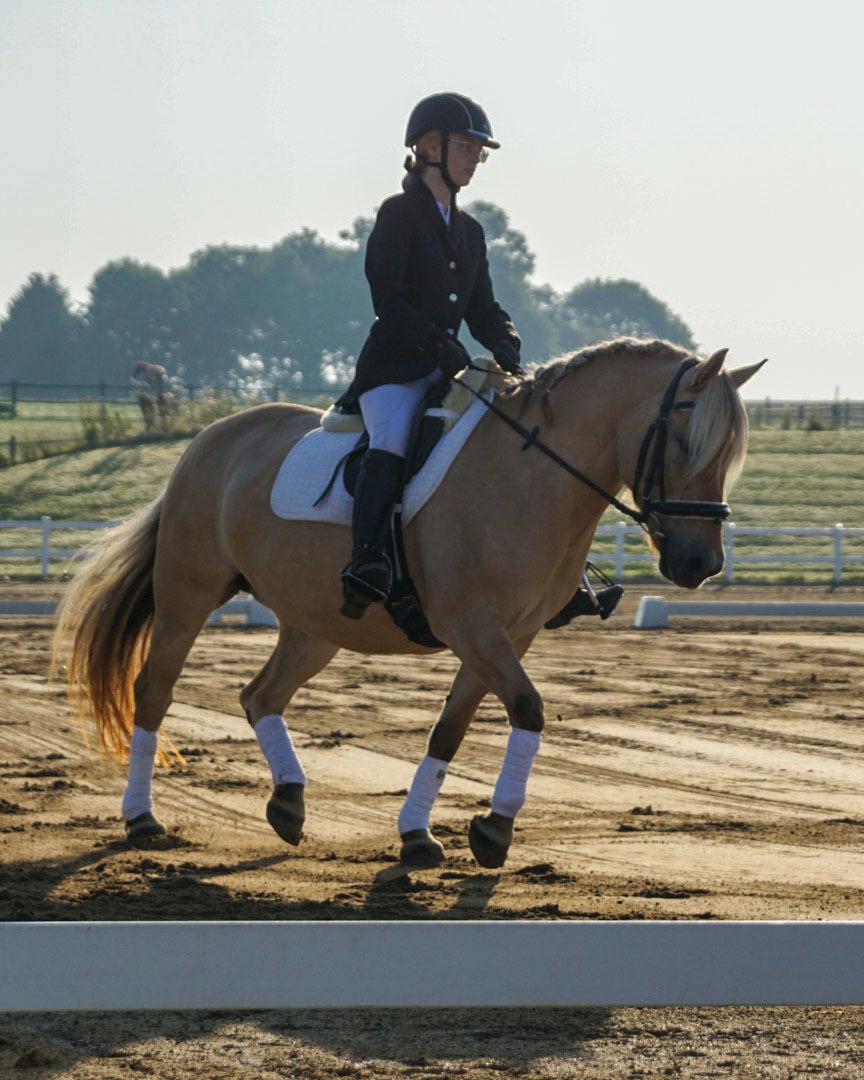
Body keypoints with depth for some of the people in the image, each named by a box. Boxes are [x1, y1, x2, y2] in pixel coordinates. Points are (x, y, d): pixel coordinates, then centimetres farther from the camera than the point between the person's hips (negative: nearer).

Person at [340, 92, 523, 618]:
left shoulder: (470, 230, 20)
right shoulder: (399, 215, -1)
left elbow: (483, 308, 19)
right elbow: (388, 298, -11)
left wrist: (505, 346, -3)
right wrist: (441, 344, -21)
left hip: (449, 372, 7)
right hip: (394, 368, -7)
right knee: (393, 439, -34)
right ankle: (367, 562, -49)